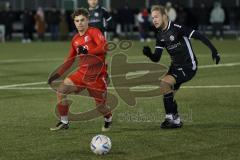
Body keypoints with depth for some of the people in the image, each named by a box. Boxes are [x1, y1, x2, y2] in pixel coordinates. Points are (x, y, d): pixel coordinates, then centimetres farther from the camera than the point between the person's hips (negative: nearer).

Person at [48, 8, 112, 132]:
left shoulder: (94, 32, -7)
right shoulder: (75, 40, 11)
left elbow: (104, 47, -23)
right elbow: (70, 60, 19)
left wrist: (87, 51, -32)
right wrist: (57, 74, 13)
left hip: (97, 75, -5)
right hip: (82, 73, 5)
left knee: (100, 106, -2)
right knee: (61, 90, -12)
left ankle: (108, 119, 35)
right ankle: (64, 122, 0)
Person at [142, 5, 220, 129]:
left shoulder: (176, 28, -19)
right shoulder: (160, 36, 5)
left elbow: (198, 36, -18)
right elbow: (156, 58, 3)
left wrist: (213, 50, -21)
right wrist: (148, 54, -19)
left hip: (188, 66, -8)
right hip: (175, 66, 8)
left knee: (164, 83, -22)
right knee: (168, 93, 8)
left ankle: (171, 118, -14)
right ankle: (176, 121, 25)